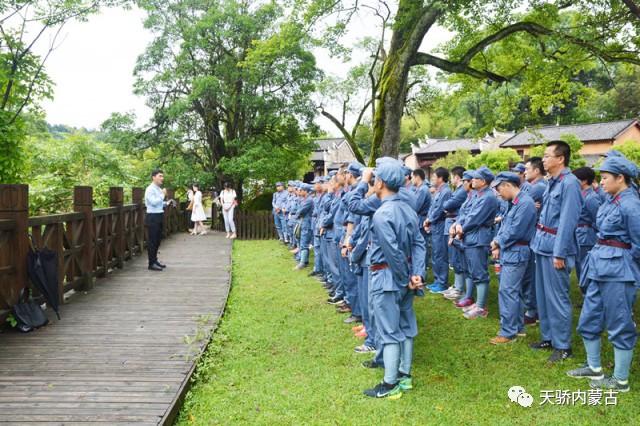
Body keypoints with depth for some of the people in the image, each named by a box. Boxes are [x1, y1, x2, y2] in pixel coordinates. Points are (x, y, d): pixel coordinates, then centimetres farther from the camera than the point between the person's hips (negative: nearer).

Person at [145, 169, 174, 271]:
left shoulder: (159, 189, 14)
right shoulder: (150, 189, -13)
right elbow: (154, 202, -24)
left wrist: (166, 203, 8)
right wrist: (163, 194, -14)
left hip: (159, 216, 9)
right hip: (152, 217, -9)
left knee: (158, 240, 15)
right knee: (152, 241, -3)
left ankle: (155, 260, 27)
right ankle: (151, 263, 3)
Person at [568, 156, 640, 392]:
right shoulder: (610, 200, 9)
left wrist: (619, 259, -1)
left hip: (618, 271, -9)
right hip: (599, 266, 9)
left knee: (619, 325, 3)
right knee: (589, 319, 16)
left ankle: (620, 380, 16)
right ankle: (594, 368, 32)